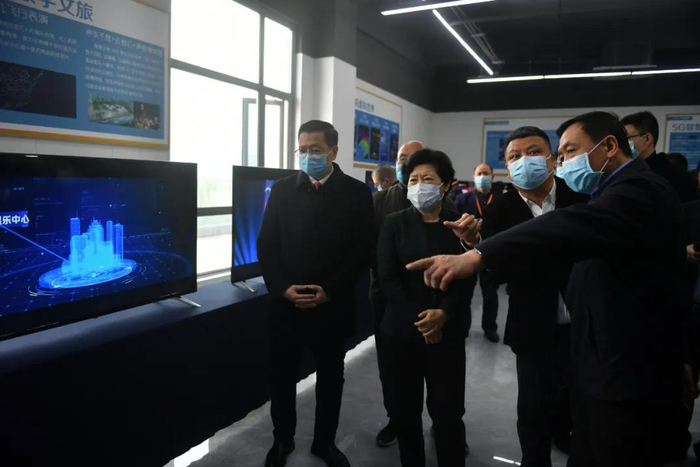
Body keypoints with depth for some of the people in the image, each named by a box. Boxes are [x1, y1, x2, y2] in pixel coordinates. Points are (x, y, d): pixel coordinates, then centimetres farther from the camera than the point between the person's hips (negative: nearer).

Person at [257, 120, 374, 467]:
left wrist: (330, 291, -14)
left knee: (330, 377, 14)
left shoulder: (356, 192, -2)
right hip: (286, 302, 1)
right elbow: (266, 245, 2)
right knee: (282, 376, 13)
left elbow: (363, 249, -6)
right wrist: (283, 288, -11)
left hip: (333, 305, -1)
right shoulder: (282, 189, 3)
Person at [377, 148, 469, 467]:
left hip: (447, 332, 0)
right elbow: (388, 278, -5)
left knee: (448, 411, 3)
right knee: (407, 410, 11)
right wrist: (418, 320, -13)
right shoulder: (394, 223, 2)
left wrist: (443, 314, -16)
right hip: (403, 331, 0)